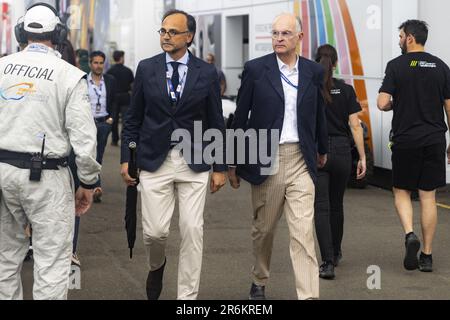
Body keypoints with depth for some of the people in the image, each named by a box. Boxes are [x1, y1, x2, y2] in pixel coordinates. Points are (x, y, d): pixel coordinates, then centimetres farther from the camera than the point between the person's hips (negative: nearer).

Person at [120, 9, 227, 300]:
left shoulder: (207, 73, 1)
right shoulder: (146, 69, 3)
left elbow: (216, 123, 5)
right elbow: (134, 119, 8)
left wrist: (220, 167, 3)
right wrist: (127, 158, 4)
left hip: (194, 163, 0)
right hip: (154, 160, 0)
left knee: (192, 231, -2)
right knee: (155, 231, -2)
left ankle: (188, 296, 9)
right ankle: (157, 265, 32)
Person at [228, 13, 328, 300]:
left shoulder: (314, 72, 4)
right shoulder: (256, 69, -2)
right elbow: (241, 117, 3)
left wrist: (322, 149, 29)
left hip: (301, 160, 1)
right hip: (265, 158, 0)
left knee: (304, 232, -8)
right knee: (264, 228, 14)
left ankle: (309, 296, -10)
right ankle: (260, 281, 36)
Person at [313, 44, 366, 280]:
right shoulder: (346, 90, 0)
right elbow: (355, 126, -4)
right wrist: (362, 158, -1)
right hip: (341, 152, 2)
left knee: (321, 208, -4)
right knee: (336, 204, 20)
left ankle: (328, 263, -16)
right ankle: (335, 253, 37)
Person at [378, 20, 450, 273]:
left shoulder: (397, 66, -6)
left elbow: (383, 104, -12)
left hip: (405, 140, -2)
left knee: (402, 191, 13)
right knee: (428, 196, 6)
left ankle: (410, 233, -13)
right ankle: (427, 256, 7)